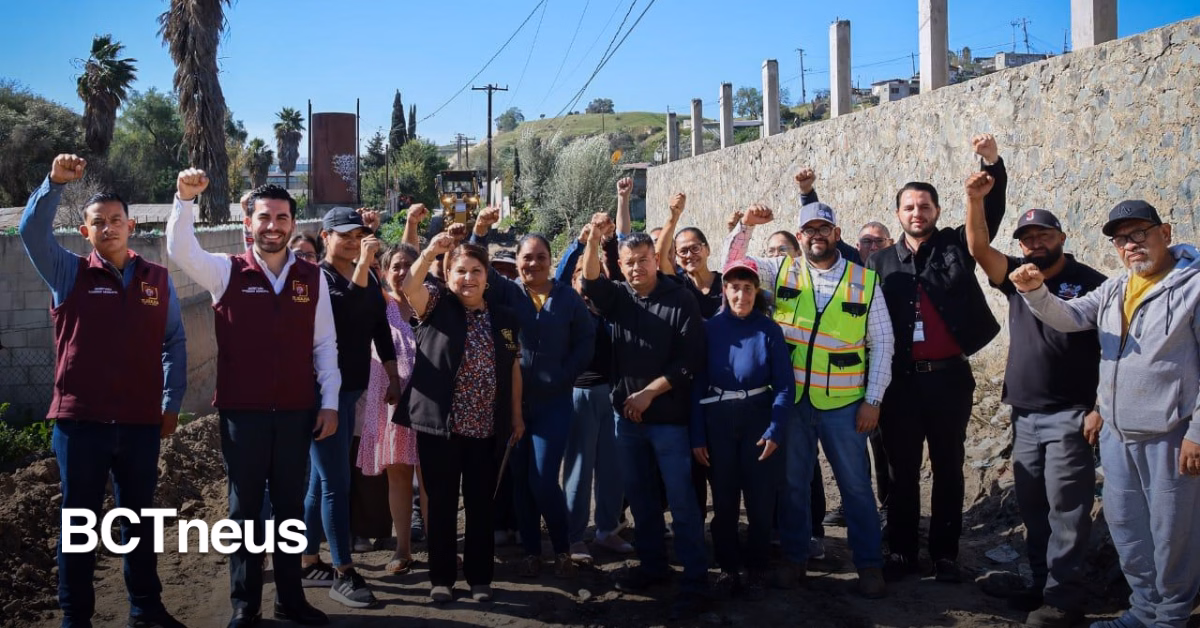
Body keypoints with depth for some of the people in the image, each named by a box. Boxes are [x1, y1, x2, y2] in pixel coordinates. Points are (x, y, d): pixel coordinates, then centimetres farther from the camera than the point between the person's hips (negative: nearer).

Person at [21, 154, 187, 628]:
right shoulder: (69, 274, 2)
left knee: (140, 517, 13)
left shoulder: (158, 279, 6)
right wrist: (55, 183, -25)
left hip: (141, 421, 2)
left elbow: (175, 343, 9)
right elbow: (31, 232, -13)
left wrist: (172, 402, 6)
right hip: (80, 419, -1)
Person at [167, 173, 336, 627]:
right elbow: (180, 251, -17)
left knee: (290, 505, 11)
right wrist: (185, 199, -30)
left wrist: (330, 403, 2)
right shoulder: (227, 272, 0)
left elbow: (325, 344, 6)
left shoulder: (312, 278, 4)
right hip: (241, 410, -1)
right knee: (245, 506, 9)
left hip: (296, 411, 2)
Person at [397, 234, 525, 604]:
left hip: (488, 431, 2)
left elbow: (513, 369, 13)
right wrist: (430, 253, -32)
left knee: (481, 505, 9)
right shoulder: (437, 305, 1)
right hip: (439, 426, -2)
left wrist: (517, 415, 12)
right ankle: (441, 578, 18)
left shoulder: (505, 319, 9)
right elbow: (410, 285, -18)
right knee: (441, 504, 6)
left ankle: (480, 577, 21)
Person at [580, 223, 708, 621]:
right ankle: (652, 564, 28)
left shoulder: (681, 300, -6)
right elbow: (591, 281, -13)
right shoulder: (618, 297, 7)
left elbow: (691, 359, -10)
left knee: (680, 499, -4)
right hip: (627, 413, 5)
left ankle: (695, 579, 3)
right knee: (639, 496, 13)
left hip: (668, 415, -5)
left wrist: (649, 393, -12)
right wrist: (594, 240, -27)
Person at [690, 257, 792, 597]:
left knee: (760, 500, 5)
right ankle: (728, 567, 23)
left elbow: (784, 384, -6)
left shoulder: (769, 330, -4)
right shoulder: (710, 328, -2)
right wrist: (696, 436, -5)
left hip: (758, 420, -1)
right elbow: (698, 383, -2)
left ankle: (757, 570, 20)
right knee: (723, 500, 9)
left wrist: (775, 431, -15)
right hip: (718, 422, 1)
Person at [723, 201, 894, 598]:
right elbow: (733, 263, 2)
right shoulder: (782, 271, 2)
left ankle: (869, 563, 22)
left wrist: (873, 400, -4)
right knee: (793, 483, 12)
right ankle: (794, 557, 27)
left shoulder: (865, 280, -2)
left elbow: (882, 343, 0)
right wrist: (746, 226, -16)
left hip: (843, 403, -1)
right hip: (791, 400, 1)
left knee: (856, 485, 8)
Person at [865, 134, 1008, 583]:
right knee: (902, 470, 8)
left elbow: (990, 211, -8)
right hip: (901, 380, 1)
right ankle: (901, 552, 19)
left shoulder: (956, 247, 4)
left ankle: (945, 553, 19)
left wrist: (993, 163, -25)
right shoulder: (881, 262, 6)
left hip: (949, 377, -1)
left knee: (948, 468, 8)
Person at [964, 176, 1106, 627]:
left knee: (1065, 507, -5)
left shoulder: (1091, 283, -3)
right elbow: (978, 249, -3)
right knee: (1032, 506, 11)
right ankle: (1043, 584, 21)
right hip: (1024, 415, 6)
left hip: (1069, 416, -6)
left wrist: (1101, 407, -13)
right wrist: (976, 200, -18)